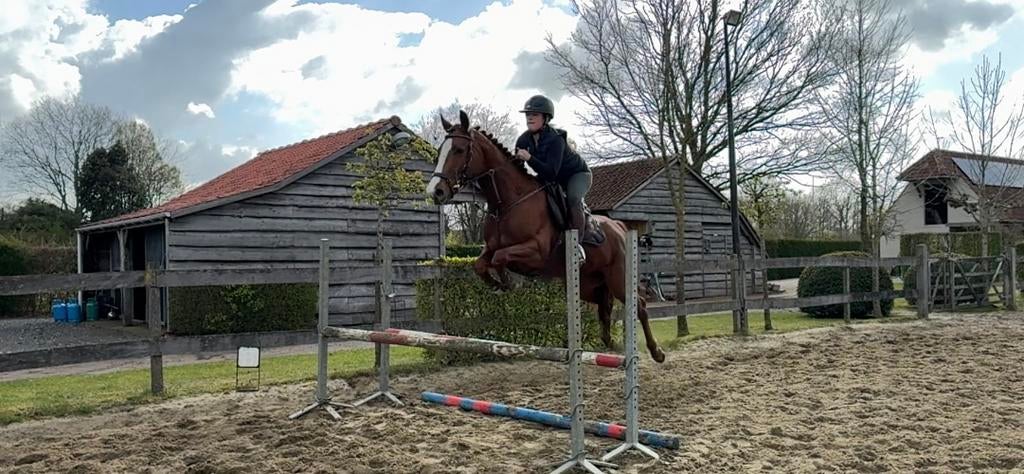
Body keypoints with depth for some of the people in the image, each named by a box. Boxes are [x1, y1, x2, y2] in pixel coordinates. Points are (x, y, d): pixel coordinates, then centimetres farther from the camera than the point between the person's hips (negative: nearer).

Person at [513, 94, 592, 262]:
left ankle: (577, 243, -30)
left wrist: (529, 158, -51)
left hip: (577, 174, -7)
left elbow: (551, 173, -43)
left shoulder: (556, 140, -35)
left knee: (573, 198, -35)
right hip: (551, 177, 8)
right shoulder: (523, 140, -14)